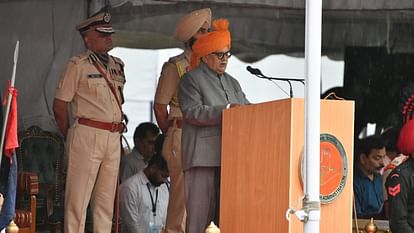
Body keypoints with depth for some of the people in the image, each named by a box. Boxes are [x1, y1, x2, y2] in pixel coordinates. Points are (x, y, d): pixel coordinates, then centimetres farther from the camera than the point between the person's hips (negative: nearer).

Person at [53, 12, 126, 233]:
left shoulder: (117, 65, 15)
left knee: (106, 198, 8)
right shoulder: (78, 65, -4)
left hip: (113, 138, 7)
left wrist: (118, 130, 13)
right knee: (78, 196, -5)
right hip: (87, 134, -6)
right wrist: (70, 136, 2)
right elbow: (59, 105, -3)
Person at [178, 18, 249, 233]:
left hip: (229, 155, 6)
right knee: (202, 208, -9)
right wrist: (226, 110, -20)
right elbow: (192, 111, -12)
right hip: (204, 156, -6)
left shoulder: (231, 83, 24)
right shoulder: (191, 80, 2)